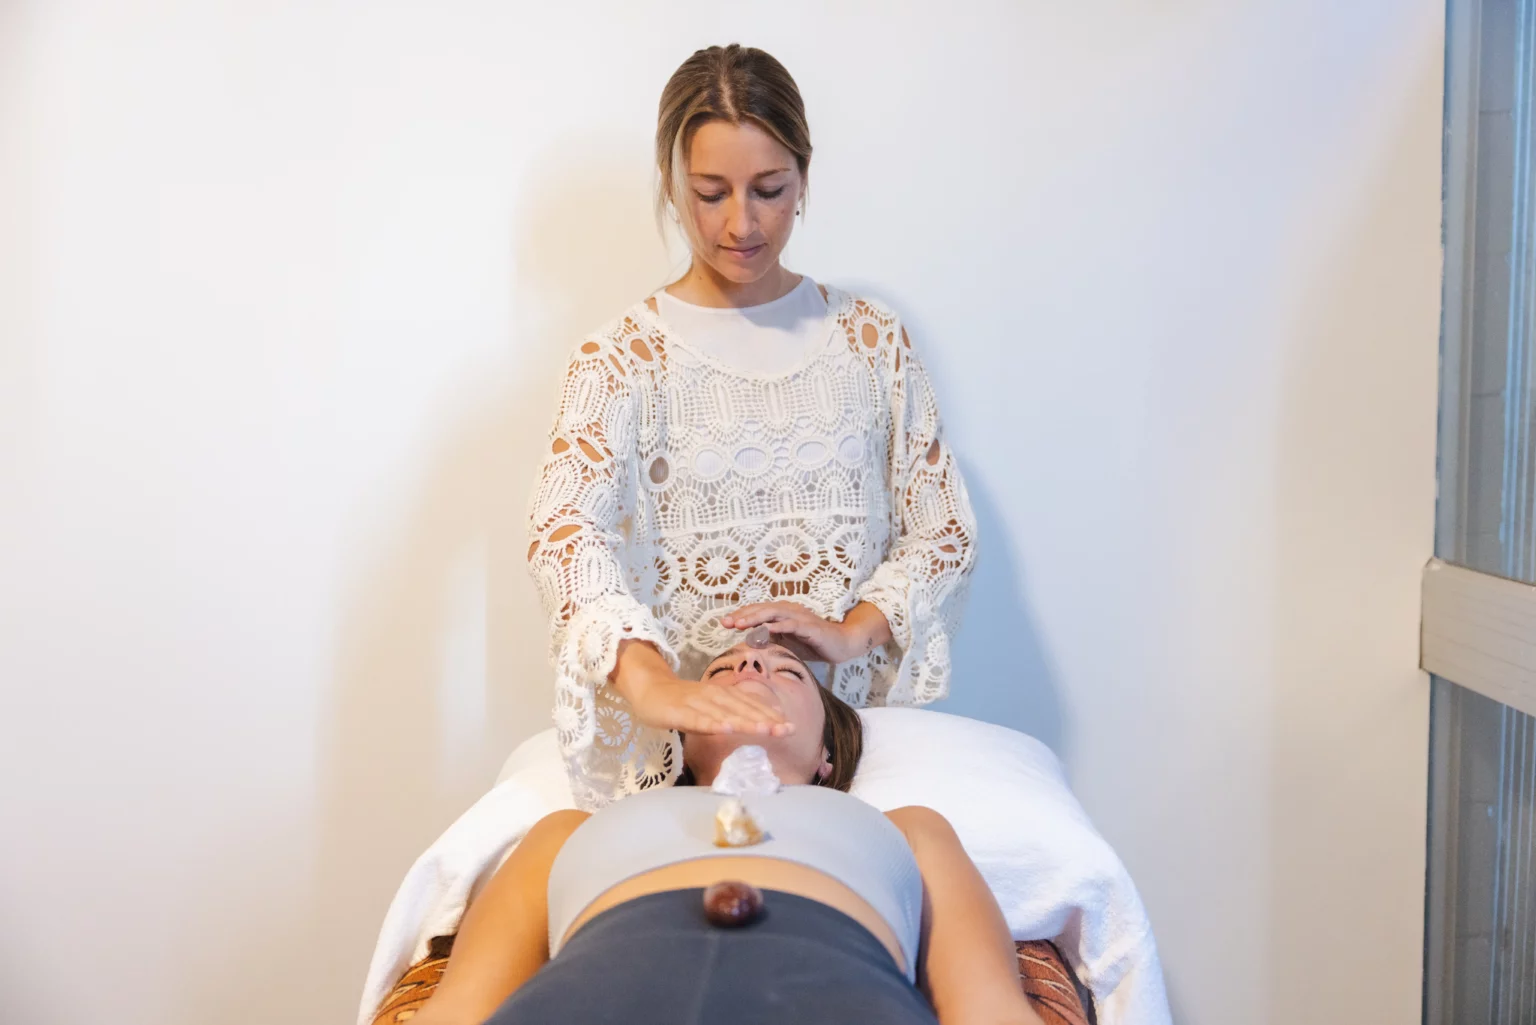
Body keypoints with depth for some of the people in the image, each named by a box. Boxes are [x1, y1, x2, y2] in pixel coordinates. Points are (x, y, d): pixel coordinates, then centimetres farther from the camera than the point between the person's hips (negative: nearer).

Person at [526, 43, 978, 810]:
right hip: (679, 743, -1)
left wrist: (855, 629, -12)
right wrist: (647, 680, -36)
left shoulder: (870, 338, 7)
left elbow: (943, 525, 7)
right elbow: (564, 531, -18)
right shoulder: (620, 360, -2)